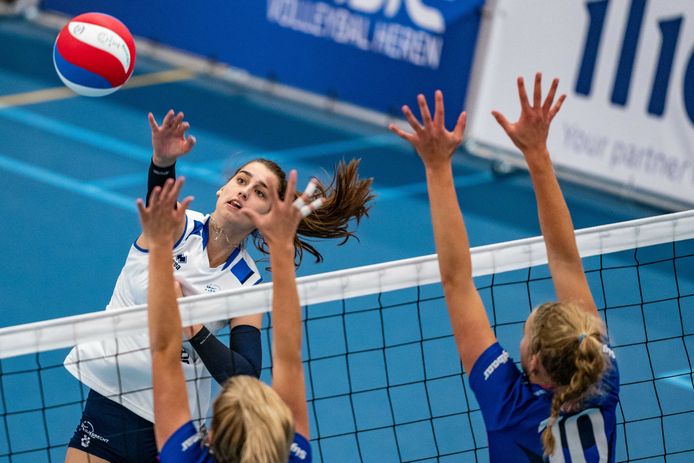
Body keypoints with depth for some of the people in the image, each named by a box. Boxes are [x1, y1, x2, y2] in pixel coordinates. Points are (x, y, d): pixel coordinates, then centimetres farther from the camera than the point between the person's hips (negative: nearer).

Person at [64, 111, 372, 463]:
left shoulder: (247, 283, -3)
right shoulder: (178, 225, -8)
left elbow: (244, 376, -13)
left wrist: (192, 327, -26)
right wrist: (163, 162, -54)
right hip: (106, 404, -1)